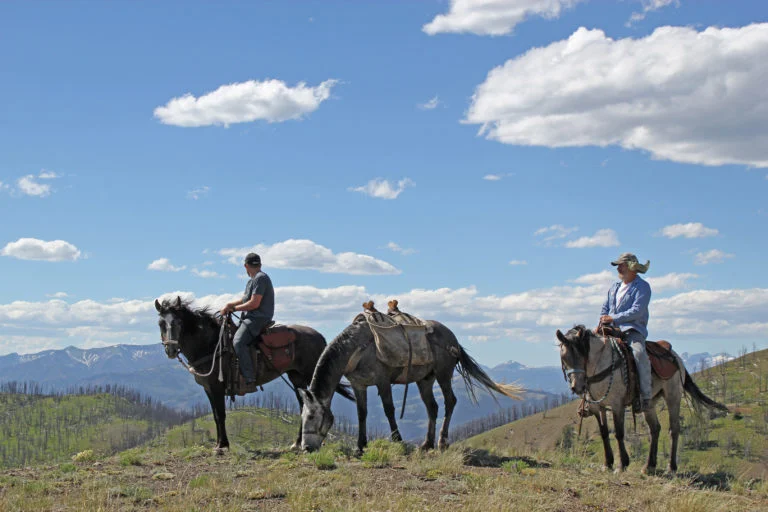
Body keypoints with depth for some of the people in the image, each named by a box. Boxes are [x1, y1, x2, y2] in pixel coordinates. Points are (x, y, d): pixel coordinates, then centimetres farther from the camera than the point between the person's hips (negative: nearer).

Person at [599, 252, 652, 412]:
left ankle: (645, 397, -31)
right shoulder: (614, 287, 20)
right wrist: (602, 323, 5)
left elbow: (637, 311, -14)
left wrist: (613, 318, -17)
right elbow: (605, 308, 26)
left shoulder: (642, 287, -2)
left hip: (633, 330, -7)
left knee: (639, 353, -34)